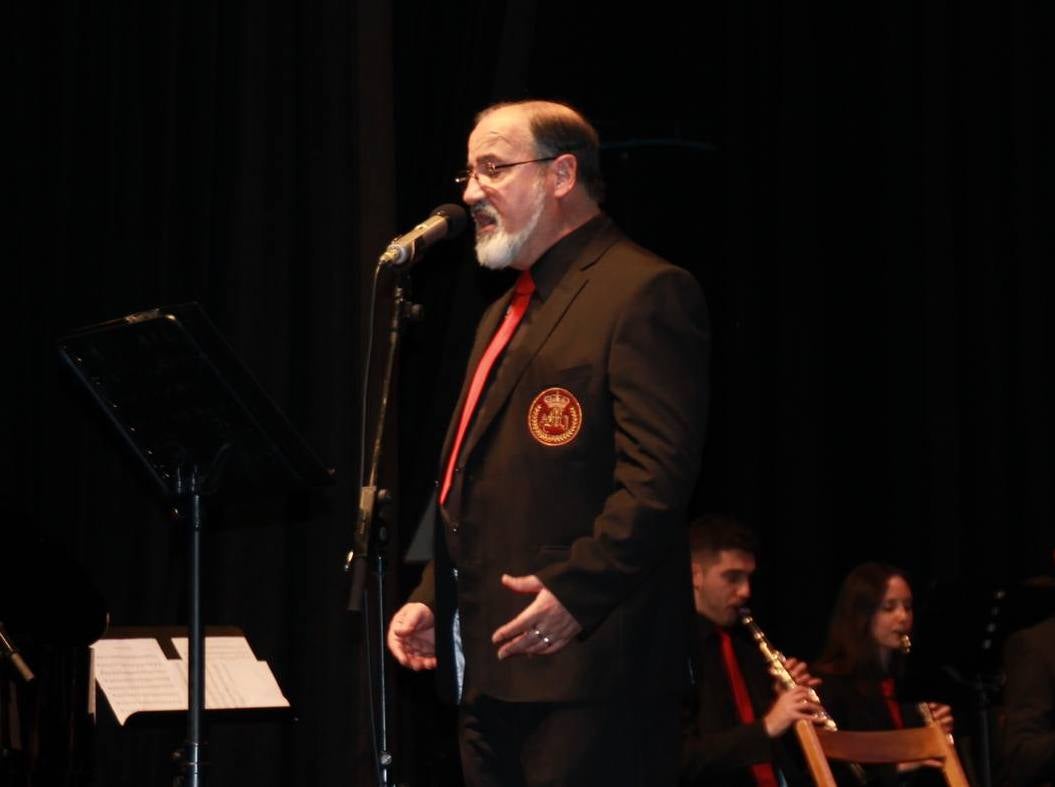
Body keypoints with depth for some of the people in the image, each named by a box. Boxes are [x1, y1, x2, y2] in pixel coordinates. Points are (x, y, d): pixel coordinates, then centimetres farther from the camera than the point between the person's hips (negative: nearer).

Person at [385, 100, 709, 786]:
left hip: (583, 666, -9)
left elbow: (658, 473, -17)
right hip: (491, 669, 9)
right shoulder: (506, 316, 24)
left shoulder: (644, 292, -7)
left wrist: (576, 593, -24)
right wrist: (431, 599, 15)